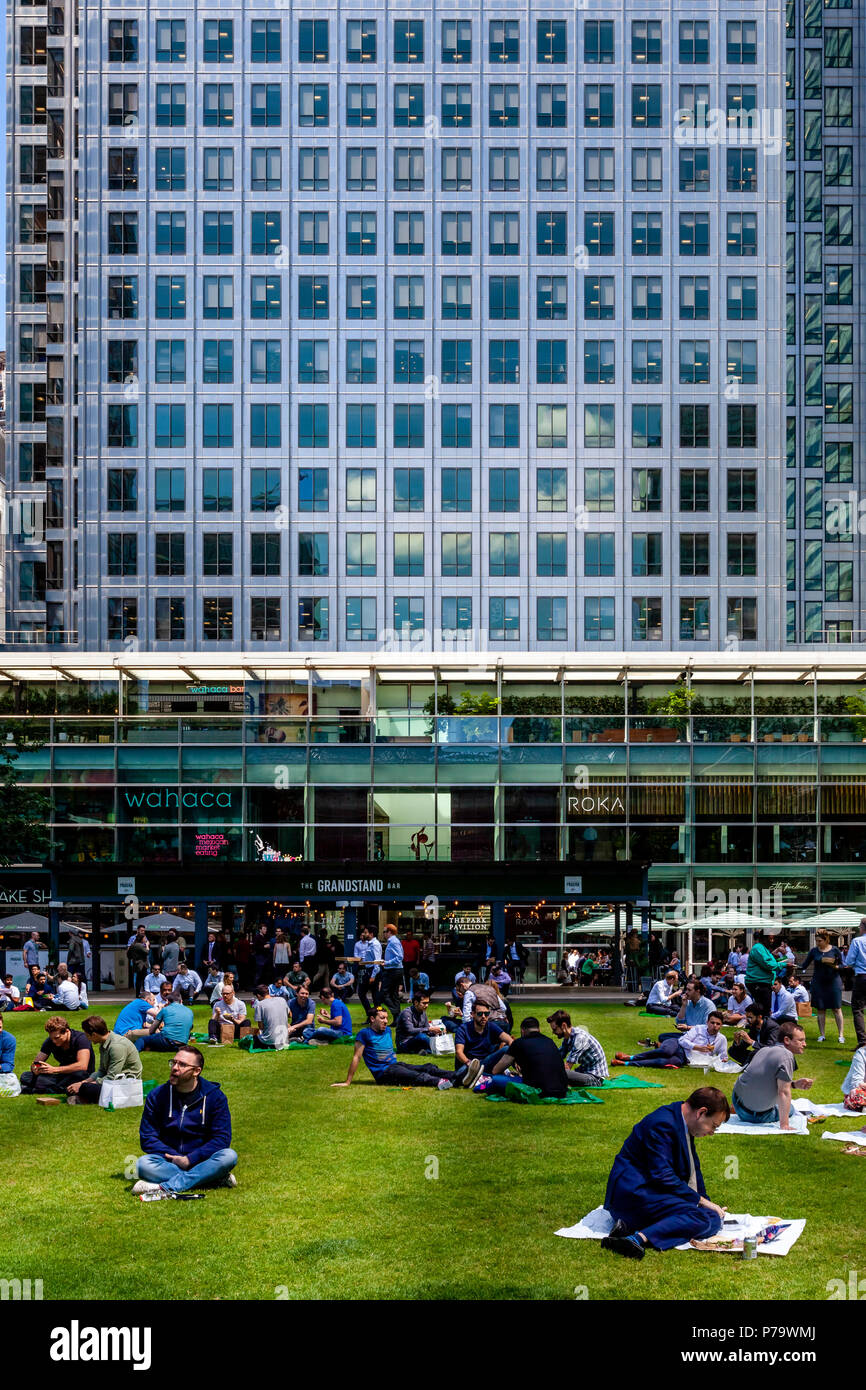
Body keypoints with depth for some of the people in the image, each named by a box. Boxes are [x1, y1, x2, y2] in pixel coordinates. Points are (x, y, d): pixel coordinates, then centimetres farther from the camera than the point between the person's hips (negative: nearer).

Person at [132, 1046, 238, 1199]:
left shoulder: (214, 1096, -1)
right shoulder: (157, 1096, 2)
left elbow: (222, 1138, -5)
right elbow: (147, 1138, 0)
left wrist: (190, 1159, -16)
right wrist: (174, 1158, -14)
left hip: (200, 1161, -1)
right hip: (169, 1162, 1)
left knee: (229, 1156, -30)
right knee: (144, 1164, -30)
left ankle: (165, 1188, -37)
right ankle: (215, 1180, -30)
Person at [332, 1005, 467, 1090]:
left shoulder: (387, 1030, 19)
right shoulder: (365, 1034, -4)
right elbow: (356, 1058, -6)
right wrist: (347, 1082, -7)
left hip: (395, 1065, 7)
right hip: (383, 1073, -7)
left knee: (427, 1067, -16)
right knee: (417, 1076, -34)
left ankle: (457, 1077, -35)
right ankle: (438, 1082, -59)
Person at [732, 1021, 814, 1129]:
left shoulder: (764, 1050, 6)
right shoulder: (786, 1056, -22)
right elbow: (783, 1092, -25)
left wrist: (794, 1084, 6)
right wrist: (784, 1125, -24)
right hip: (758, 1116, -5)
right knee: (789, 1109, 20)